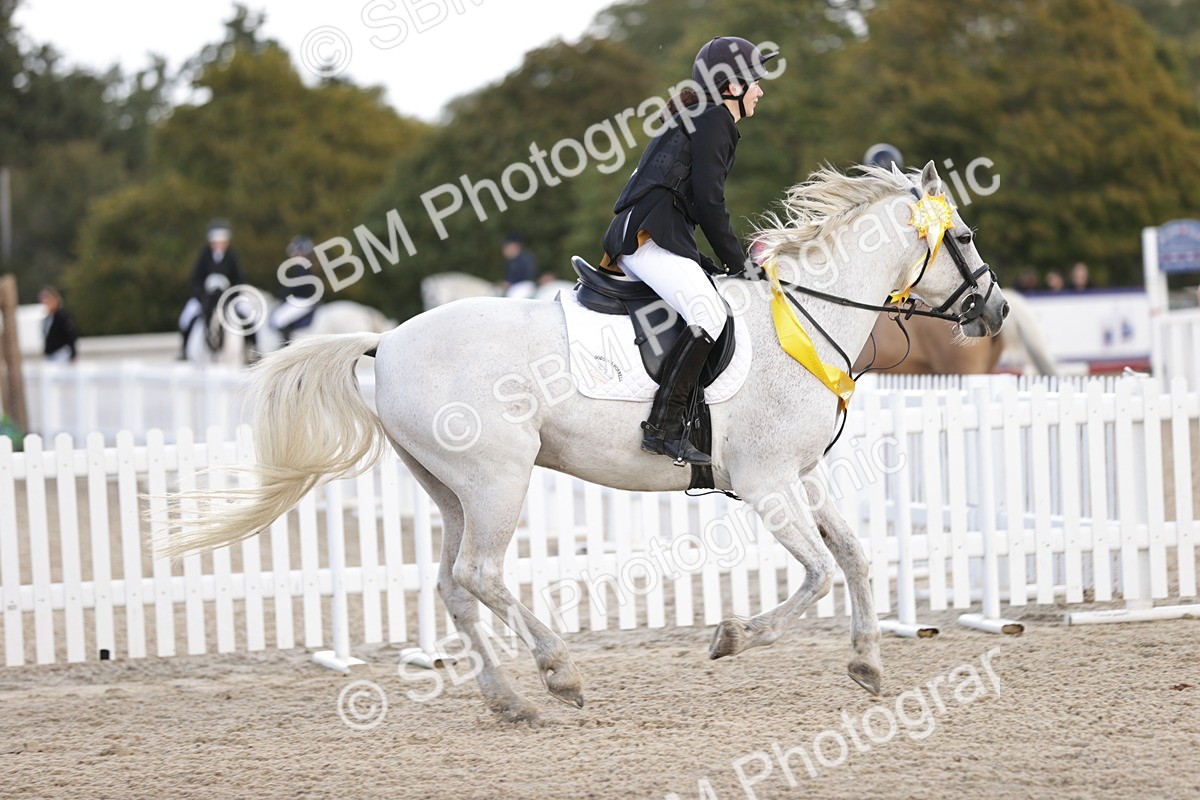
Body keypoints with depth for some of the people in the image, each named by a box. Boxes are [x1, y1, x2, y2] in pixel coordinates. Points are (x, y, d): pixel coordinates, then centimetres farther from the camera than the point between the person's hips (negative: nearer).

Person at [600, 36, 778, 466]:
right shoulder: (715, 120, -2)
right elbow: (709, 201, -9)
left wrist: (711, 264, 21)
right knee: (710, 315, -25)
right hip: (649, 234, -11)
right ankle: (663, 426, -31)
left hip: (641, 237, 11)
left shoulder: (695, 119, 29)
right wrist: (736, 262, -2)